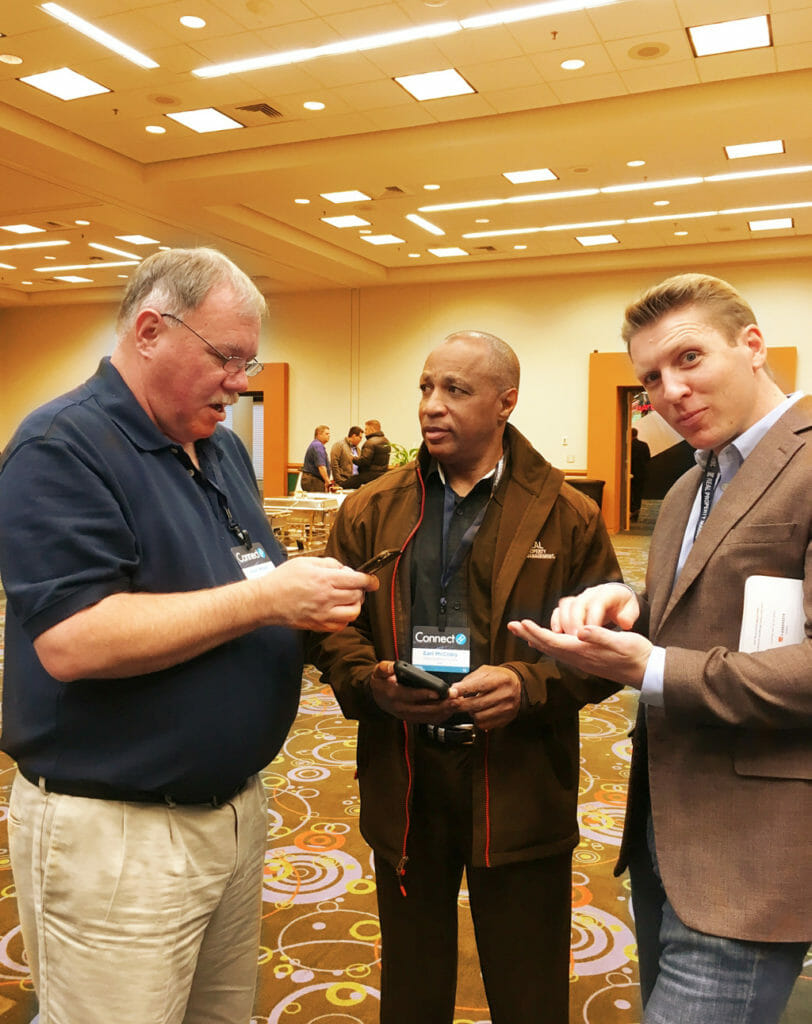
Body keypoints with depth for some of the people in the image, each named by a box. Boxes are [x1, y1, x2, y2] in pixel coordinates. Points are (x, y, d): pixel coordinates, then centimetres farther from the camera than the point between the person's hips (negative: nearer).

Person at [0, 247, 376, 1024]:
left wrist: (306, 600, -5)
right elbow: (72, 641, -27)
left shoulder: (223, 449, 9)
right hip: (114, 832, -7)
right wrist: (267, 597, -26)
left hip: (236, 804, 8)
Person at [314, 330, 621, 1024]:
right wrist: (372, 681, -14)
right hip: (403, 781, 3)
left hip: (519, 786, -2)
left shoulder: (569, 517, -3)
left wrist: (529, 684, -20)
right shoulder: (370, 512, 5)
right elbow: (334, 628, 5)